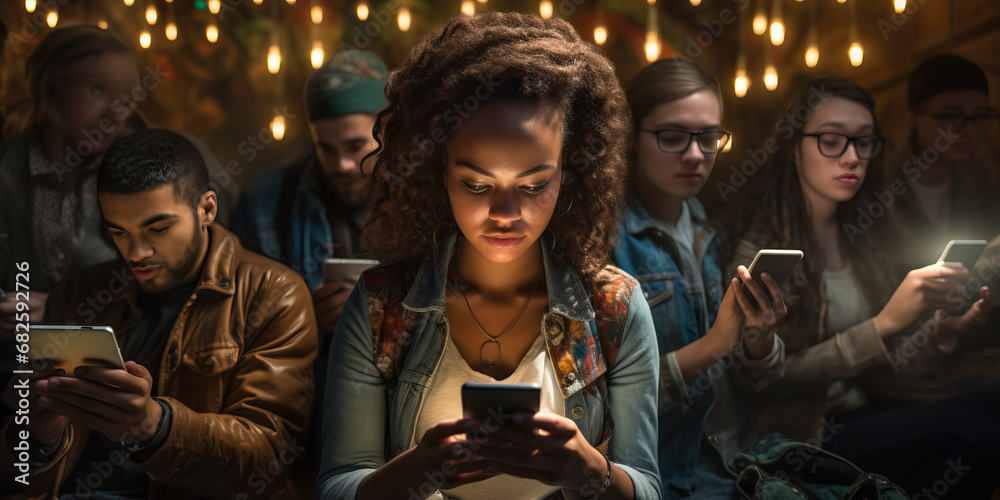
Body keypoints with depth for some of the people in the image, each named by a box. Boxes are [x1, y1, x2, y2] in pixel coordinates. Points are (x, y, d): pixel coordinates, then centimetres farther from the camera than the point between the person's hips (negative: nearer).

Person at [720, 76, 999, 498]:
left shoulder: (870, 239, 11)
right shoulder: (755, 245, -9)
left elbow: (883, 365, 15)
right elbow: (767, 383, -15)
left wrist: (936, 335, -6)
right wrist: (885, 323, -21)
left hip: (862, 416, 7)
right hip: (795, 441, -6)